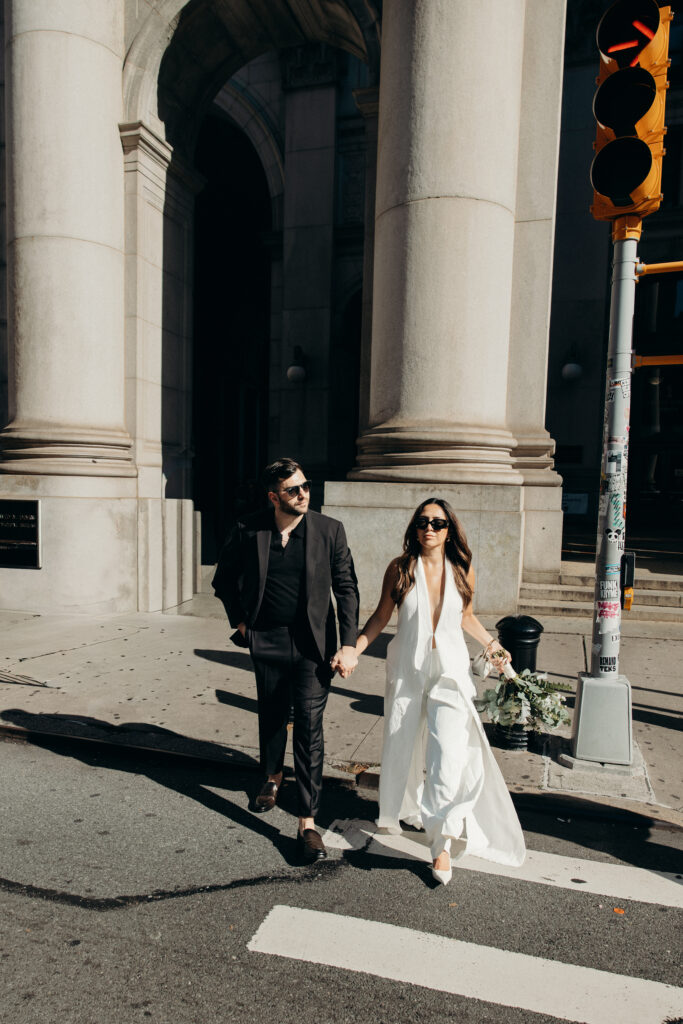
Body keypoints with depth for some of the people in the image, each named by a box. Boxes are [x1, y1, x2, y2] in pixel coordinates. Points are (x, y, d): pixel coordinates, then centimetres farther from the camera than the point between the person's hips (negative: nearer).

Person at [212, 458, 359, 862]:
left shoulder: (329, 531, -8)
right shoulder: (248, 531, -6)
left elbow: (346, 588, -4)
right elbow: (225, 577, 11)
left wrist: (349, 644, -10)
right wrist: (239, 619, 4)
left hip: (313, 645, -2)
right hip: (267, 642, 2)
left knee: (310, 727, -3)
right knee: (272, 716, 20)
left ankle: (308, 822, 8)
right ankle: (273, 777, 49)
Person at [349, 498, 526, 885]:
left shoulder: (462, 570, -3)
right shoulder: (400, 568, -7)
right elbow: (381, 617, 1)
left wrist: (491, 644, 7)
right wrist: (352, 651, -7)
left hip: (450, 669, 0)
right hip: (407, 669, 1)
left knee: (449, 755, -11)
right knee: (401, 747, 13)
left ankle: (443, 842, 6)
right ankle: (401, 810, 43)